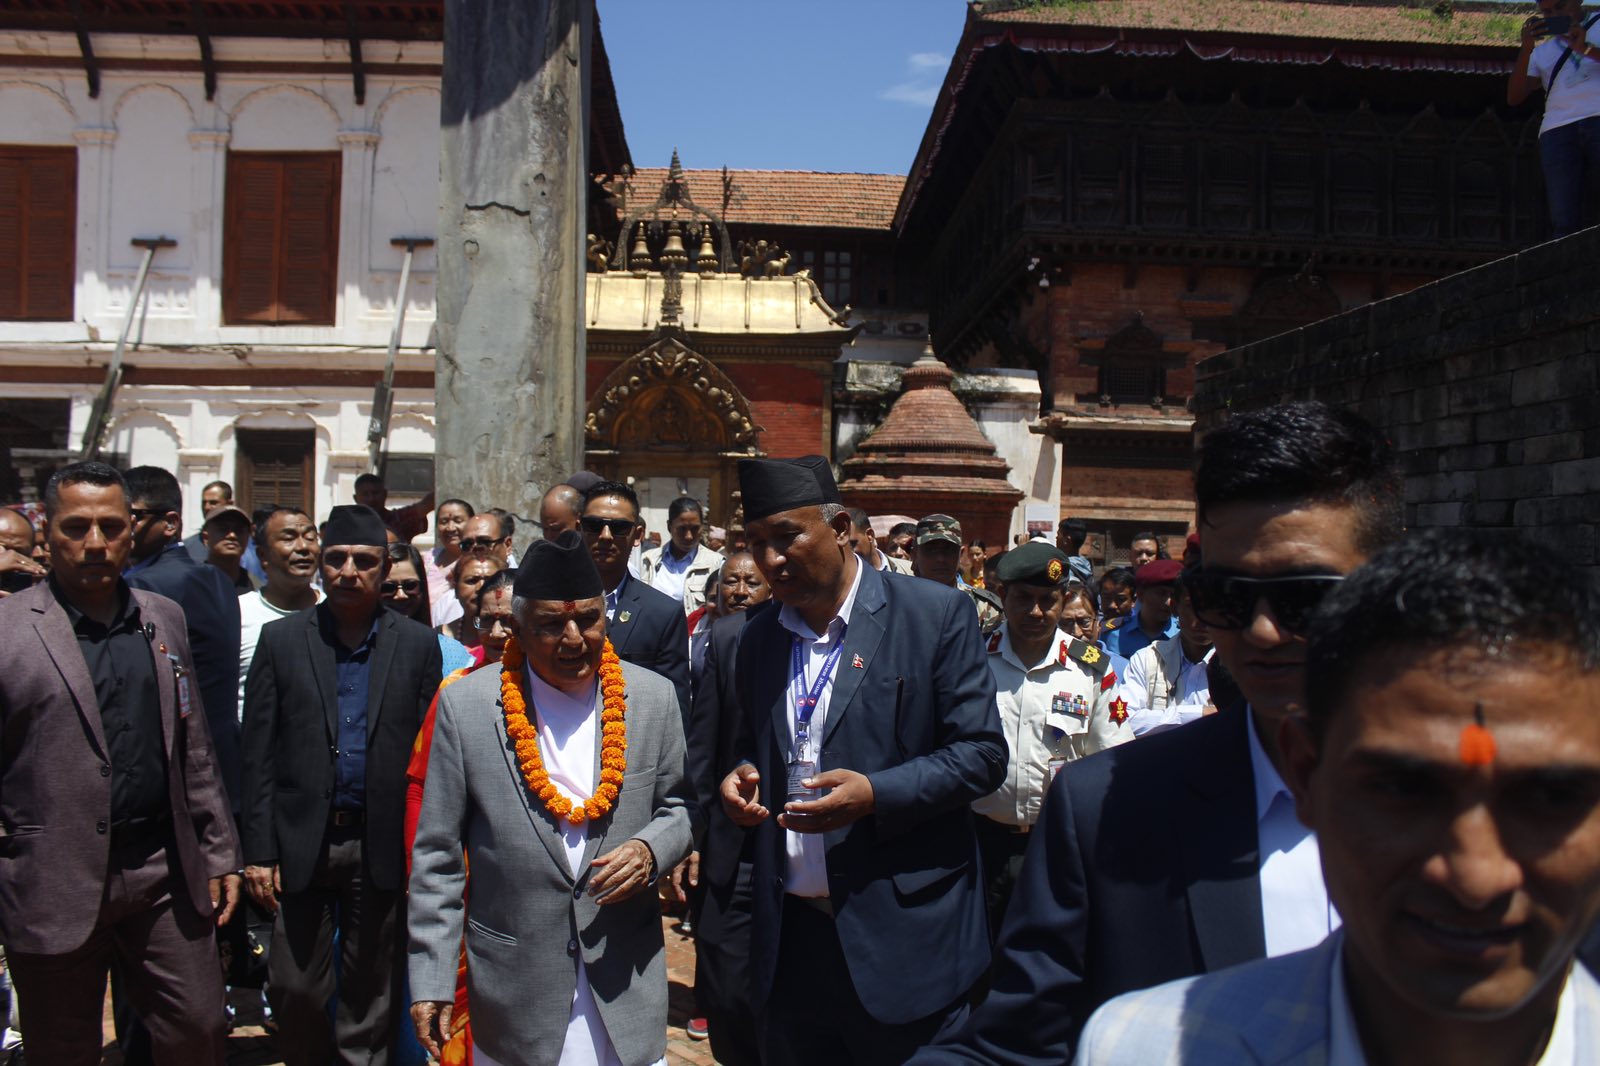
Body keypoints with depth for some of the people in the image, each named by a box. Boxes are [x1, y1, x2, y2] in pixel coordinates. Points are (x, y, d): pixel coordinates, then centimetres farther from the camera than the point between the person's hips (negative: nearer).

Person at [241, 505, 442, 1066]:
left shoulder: (418, 645, 2)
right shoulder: (281, 639, 2)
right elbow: (259, 756, 1)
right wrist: (259, 850, -3)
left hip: (381, 846, 0)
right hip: (301, 843, 0)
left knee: (371, 990, 11)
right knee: (295, 987, 6)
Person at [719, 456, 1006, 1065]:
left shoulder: (936, 614, -7)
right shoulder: (758, 638, 10)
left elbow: (981, 754, -9)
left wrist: (875, 794, -22)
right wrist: (743, 777, -1)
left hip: (904, 939, -4)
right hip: (791, 938, 5)